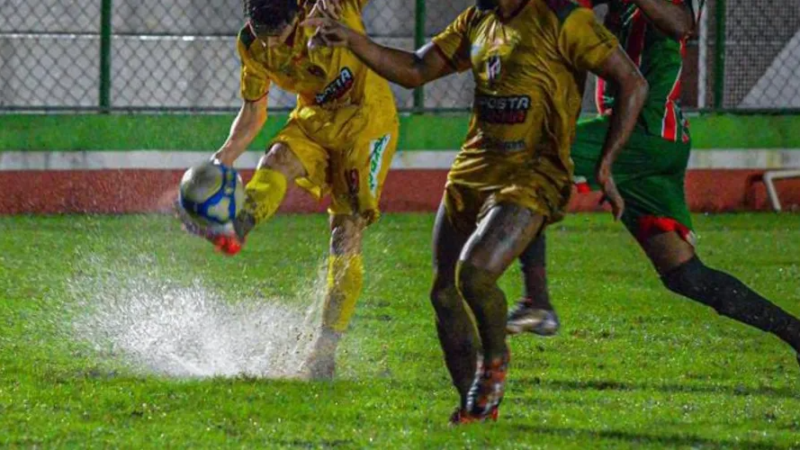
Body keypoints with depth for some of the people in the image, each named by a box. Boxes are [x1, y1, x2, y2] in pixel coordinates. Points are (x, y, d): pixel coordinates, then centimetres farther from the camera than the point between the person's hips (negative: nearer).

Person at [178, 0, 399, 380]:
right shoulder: (253, 47, -8)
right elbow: (254, 112, 4)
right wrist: (226, 155, -12)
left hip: (367, 118, -4)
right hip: (314, 119, 4)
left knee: (346, 238, -11)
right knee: (279, 160, -30)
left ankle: (326, 352, -10)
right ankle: (233, 231, -56)